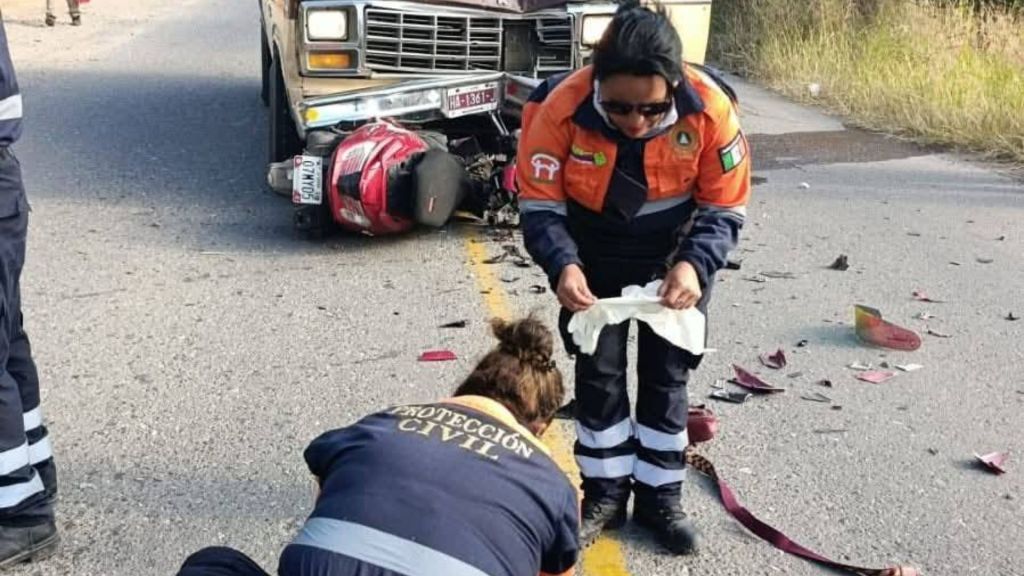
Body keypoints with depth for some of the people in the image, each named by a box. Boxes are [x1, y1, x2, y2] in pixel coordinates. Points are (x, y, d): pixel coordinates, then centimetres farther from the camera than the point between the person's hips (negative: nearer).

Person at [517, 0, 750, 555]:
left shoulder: (710, 108, -31)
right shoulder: (562, 108, -32)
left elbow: (725, 209, -18)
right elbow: (539, 205, -21)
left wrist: (694, 264, -36)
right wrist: (562, 265, -39)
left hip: (675, 251, 0)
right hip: (594, 252, 0)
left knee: (666, 373, 6)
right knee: (598, 372, 4)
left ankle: (660, 495, 22)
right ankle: (605, 492, 22)